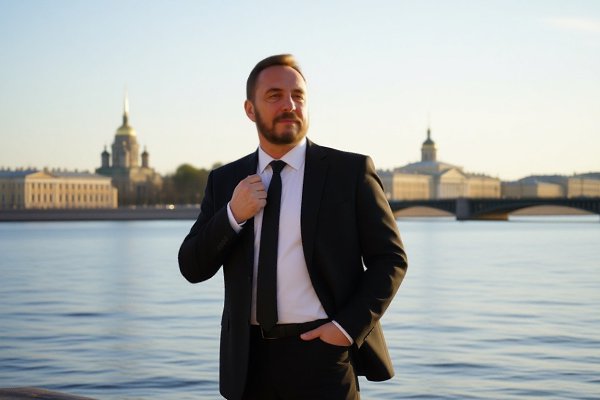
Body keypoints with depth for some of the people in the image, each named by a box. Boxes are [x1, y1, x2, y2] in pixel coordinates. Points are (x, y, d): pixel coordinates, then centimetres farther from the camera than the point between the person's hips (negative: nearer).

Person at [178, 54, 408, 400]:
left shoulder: (350, 171, -1)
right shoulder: (225, 181, 8)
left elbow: (390, 259, -1)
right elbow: (192, 268, 6)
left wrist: (349, 327, -11)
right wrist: (232, 215, -9)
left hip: (320, 350, -3)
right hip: (250, 360, 3)